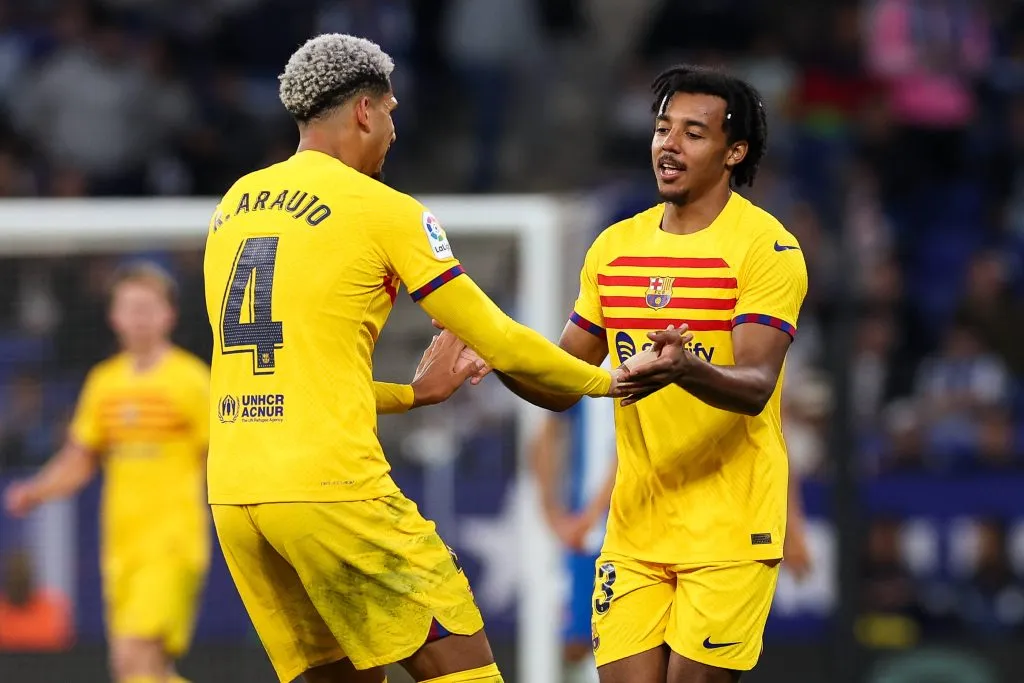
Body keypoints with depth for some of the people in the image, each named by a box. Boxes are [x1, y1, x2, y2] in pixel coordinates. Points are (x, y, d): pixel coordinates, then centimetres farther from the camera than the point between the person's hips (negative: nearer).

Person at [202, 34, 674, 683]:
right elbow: (496, 340, 3)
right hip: (331, 488, -7)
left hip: (232, 494, 7)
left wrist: (409, 395, 32)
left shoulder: (234, 204, 17)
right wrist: (601, 381, 19)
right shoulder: (385, 210, -2)